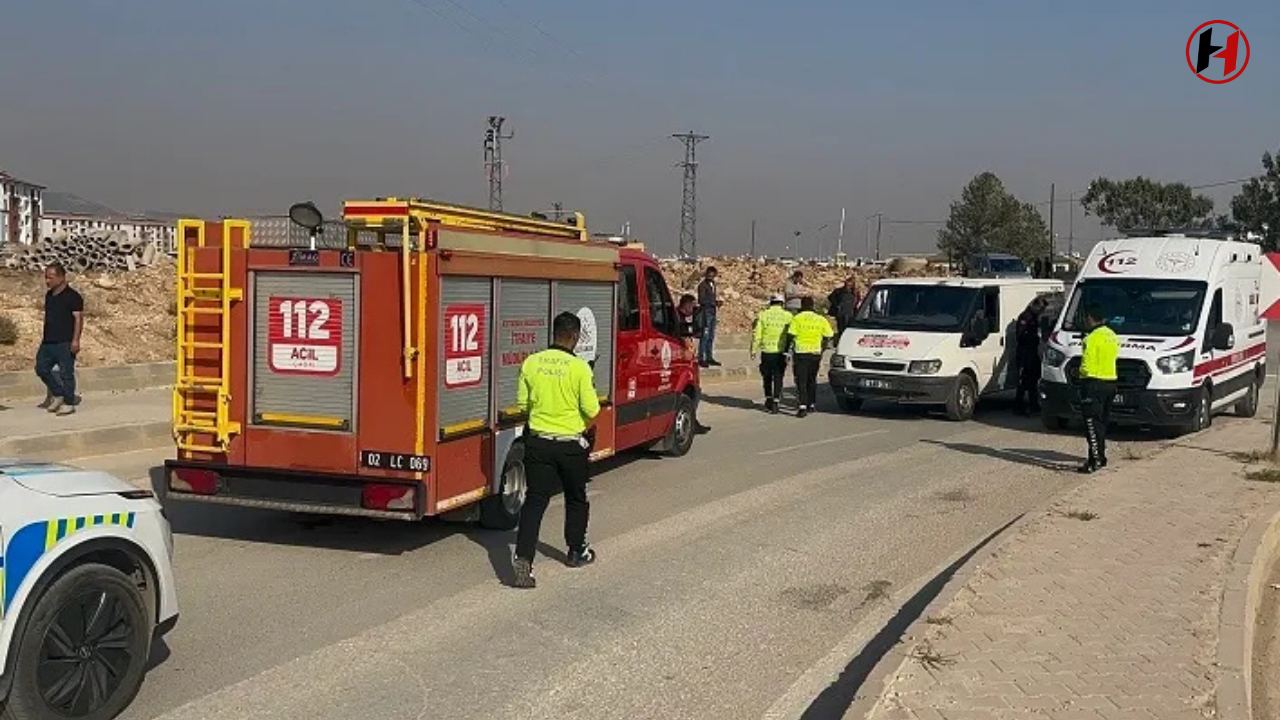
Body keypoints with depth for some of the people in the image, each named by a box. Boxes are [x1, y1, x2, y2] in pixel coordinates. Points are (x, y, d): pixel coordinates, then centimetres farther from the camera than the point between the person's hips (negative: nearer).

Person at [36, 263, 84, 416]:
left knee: (66, 373, -3)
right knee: (41, 368, 10)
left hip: (65, 343, -8)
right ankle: (57, 395, 25)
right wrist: (45, 338, 22)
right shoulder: (49, 295, 14)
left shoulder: (72, 296, -10)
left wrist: (75, 340, -20)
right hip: (48, 342, 8)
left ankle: (68, 403, 5)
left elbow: (78, 318, -14)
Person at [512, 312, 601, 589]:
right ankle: (577, 552, 32)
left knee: (534, 500, 2)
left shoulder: (531, 363, -3)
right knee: (576, 499, 18)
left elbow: (522, 403, 5)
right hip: (571, 444, -2)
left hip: (537, 441, 2)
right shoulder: (579, 367, -15)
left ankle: (523, 558, -12)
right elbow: (591, 410, -13)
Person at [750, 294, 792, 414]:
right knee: (778, 377, 5)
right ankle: (775, 402, 1)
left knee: (767, 376, 17)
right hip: (781, 351, 0)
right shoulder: (788, 316, -1)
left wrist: (753, 350, 4)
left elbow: (756, 334, -2)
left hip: (767, 351, 0)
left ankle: (768, 398, 17)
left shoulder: (762, 315, 0)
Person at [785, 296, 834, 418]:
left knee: (801, 381, -4)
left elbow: (790, 336, -10)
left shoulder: (796, 319, -4)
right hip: (815, 353, 4)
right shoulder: (821, 319, 7)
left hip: (801, 353, -4)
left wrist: (791, 345, 6)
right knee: (812, 380, 19)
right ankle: (812, 404, 26)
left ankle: (802, 406, -14)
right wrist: (821, 349, 18)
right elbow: (828, 337, 6)